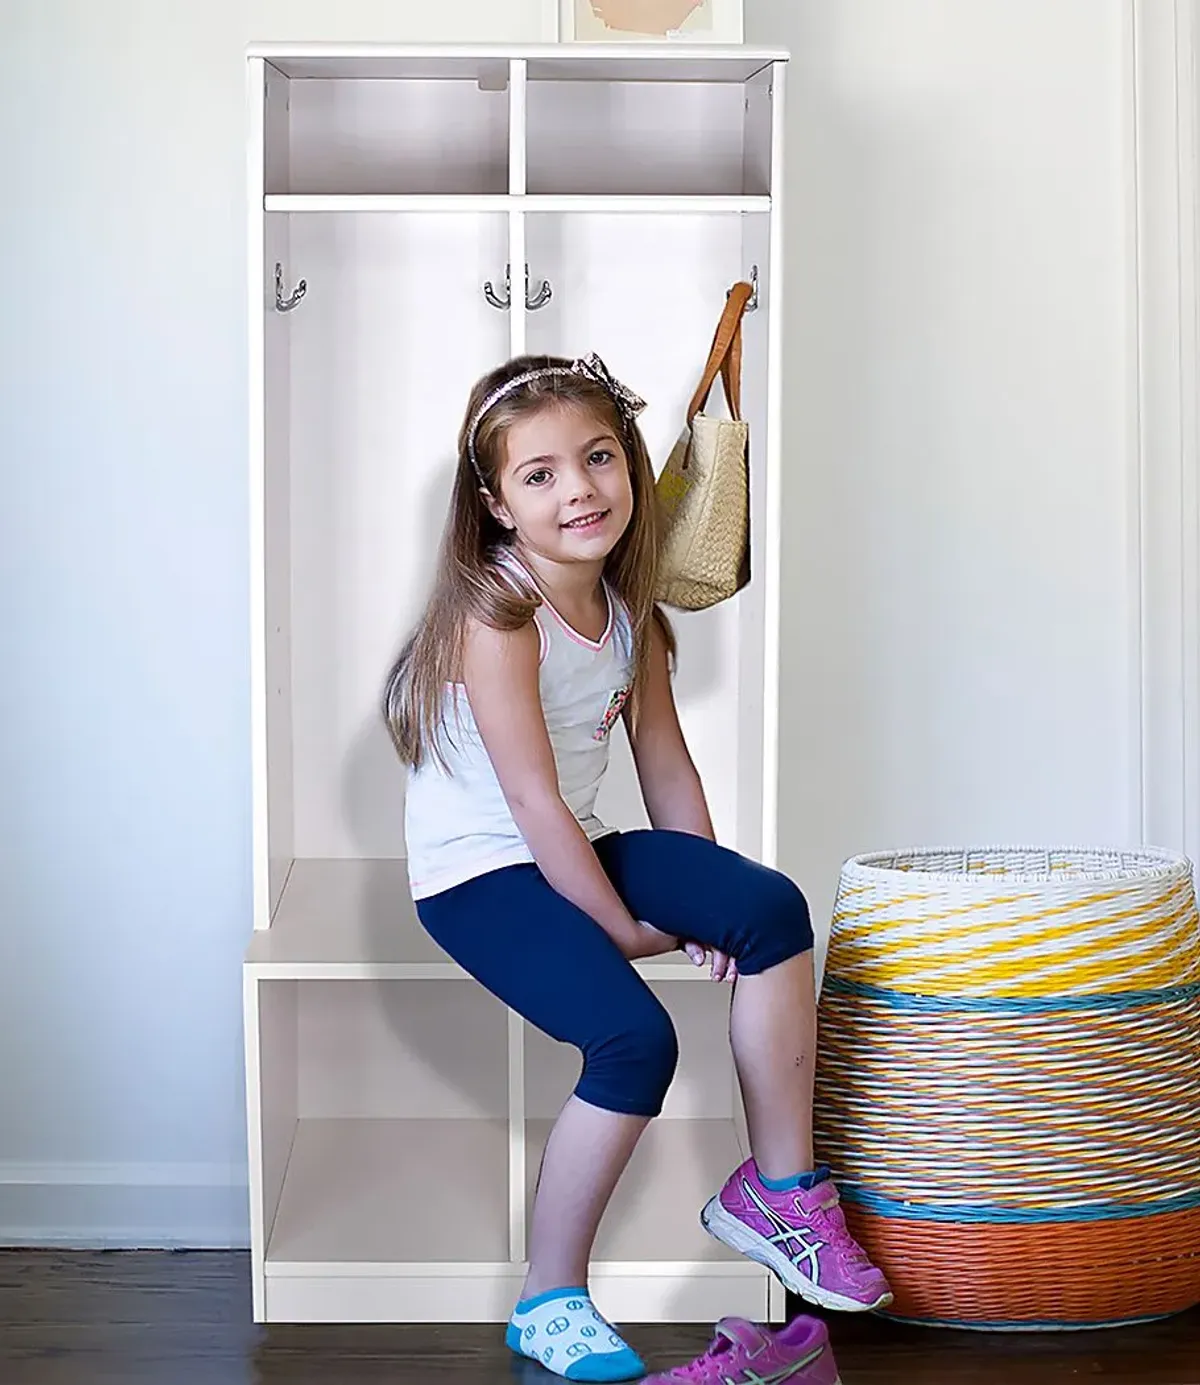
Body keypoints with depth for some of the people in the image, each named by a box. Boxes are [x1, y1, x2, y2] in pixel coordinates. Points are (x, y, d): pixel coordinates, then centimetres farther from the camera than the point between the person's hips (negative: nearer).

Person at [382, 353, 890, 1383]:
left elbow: (666, 762, 6)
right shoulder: (496, 611, -19)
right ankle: (552, 1301, -7)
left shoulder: (630, 607, 5)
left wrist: (707, 900, -4)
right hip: (480, 872, -7)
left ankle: (780, 1189, -2)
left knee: (773, 908, -14)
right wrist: (629, 928, -16)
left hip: (575, 848, 7)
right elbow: (535, 803, -20)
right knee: (635, 1038, -25)